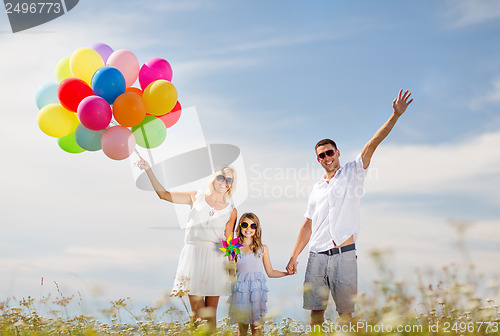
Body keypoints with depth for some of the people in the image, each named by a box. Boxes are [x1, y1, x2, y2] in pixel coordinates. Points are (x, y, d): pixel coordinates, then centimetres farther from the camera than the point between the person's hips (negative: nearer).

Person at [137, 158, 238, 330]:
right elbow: (164, 194, 8)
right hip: (193, 256, -1)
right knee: (197, 313, -4)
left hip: (215, 259, 1)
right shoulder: (197, 197, 9)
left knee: (211, 313, 4)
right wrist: (148, 170, 1)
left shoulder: (231, 210, 9)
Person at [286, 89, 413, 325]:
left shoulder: (353, 173, 7)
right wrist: (294, 257, 14)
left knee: (345, 312, -3)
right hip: (317, 256, 4)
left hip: (343, 255, -4)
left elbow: (373, 144, -4)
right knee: (315, 311, 4)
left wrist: (395, 115, -14)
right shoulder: (317, 189, 18)